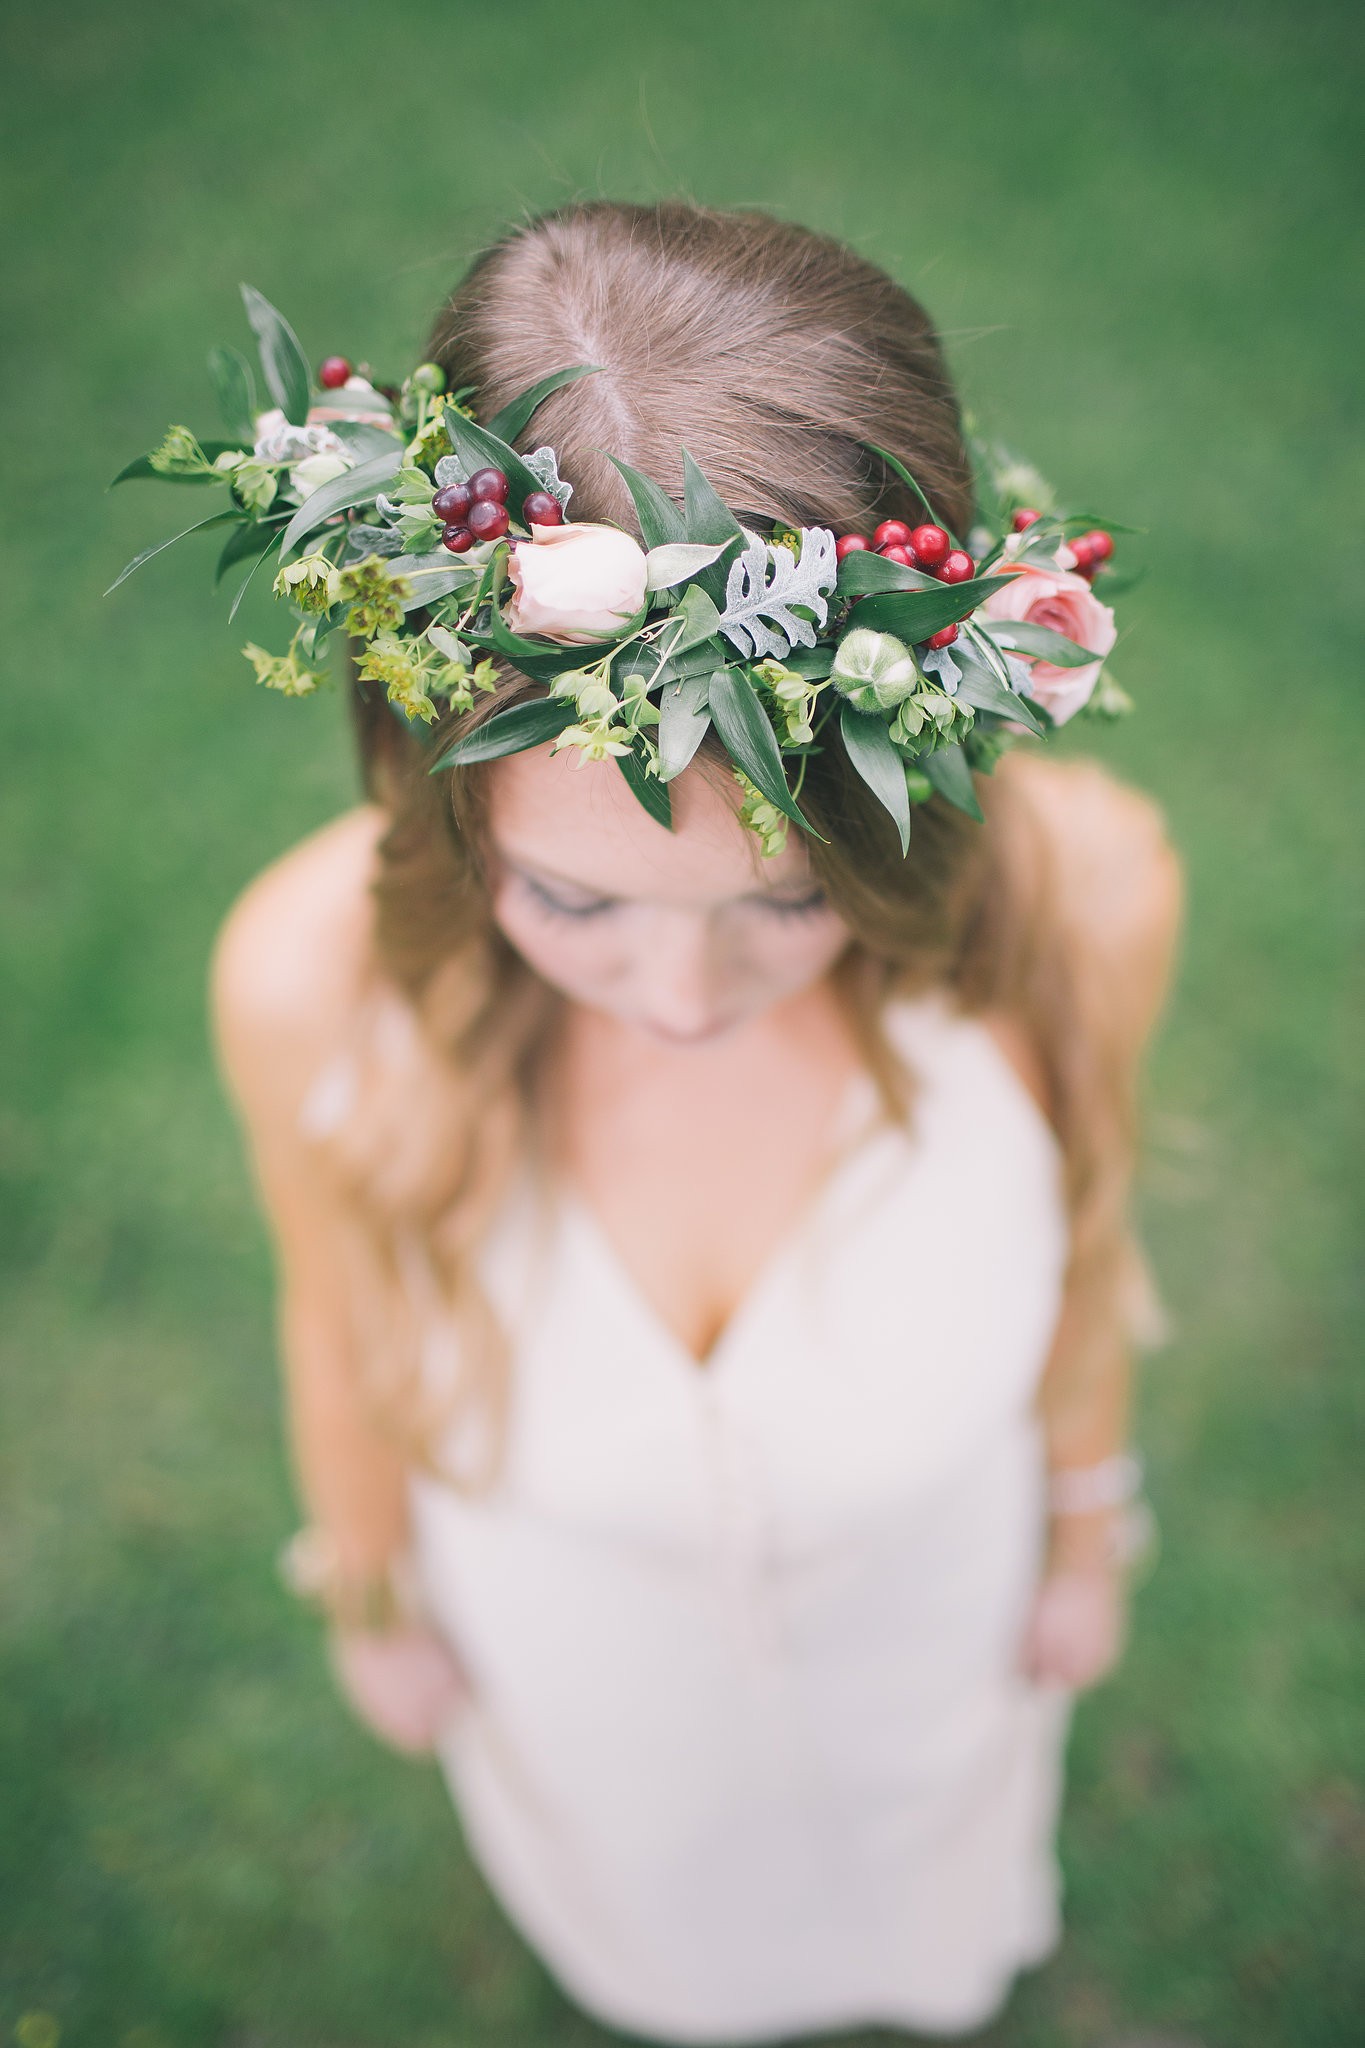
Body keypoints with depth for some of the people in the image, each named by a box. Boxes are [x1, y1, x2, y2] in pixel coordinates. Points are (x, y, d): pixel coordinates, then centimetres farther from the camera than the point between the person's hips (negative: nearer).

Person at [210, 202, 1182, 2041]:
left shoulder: (1080, 892, -36)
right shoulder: (313, 972, -38)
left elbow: (1079, 1228, -13)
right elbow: (342, 1311, -15)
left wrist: (1085, 1522, 5)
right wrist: (368, 1596, 5)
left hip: (926, 1583, 1)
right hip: (567, 1620, 0)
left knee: (916, 1821, 38)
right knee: (646, 1870, 37)